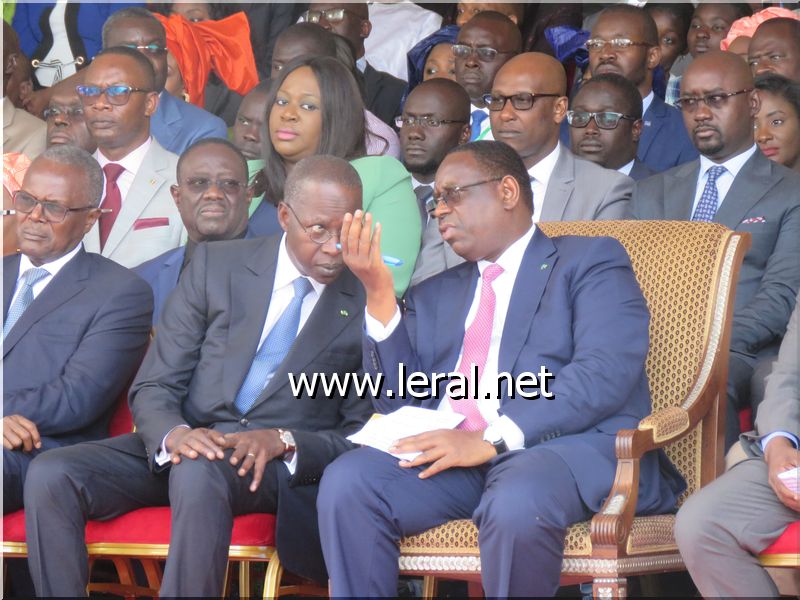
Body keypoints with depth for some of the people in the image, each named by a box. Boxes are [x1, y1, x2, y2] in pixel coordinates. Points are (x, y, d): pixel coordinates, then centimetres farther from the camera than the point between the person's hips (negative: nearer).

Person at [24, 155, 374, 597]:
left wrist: (284, 442, -17)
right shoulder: (216, 265, 7)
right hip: (182, 444, 3)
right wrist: (173, 434, -19)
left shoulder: (369, 305, 4)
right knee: (49, 475, -24)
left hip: (280, 469, -3)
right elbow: (152, 388, 5)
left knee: (199, 473, -39)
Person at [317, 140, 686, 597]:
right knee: (346, 482, -24)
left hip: (565, 444, -5)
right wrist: (380, 295, 5)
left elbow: (606, 374, -9)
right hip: (448, 452, 5)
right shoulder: (436, 295, 28)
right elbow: (399, 402, 17)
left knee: (516, 503, -38)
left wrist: (493, 439, -19)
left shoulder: (589, 262, 9)